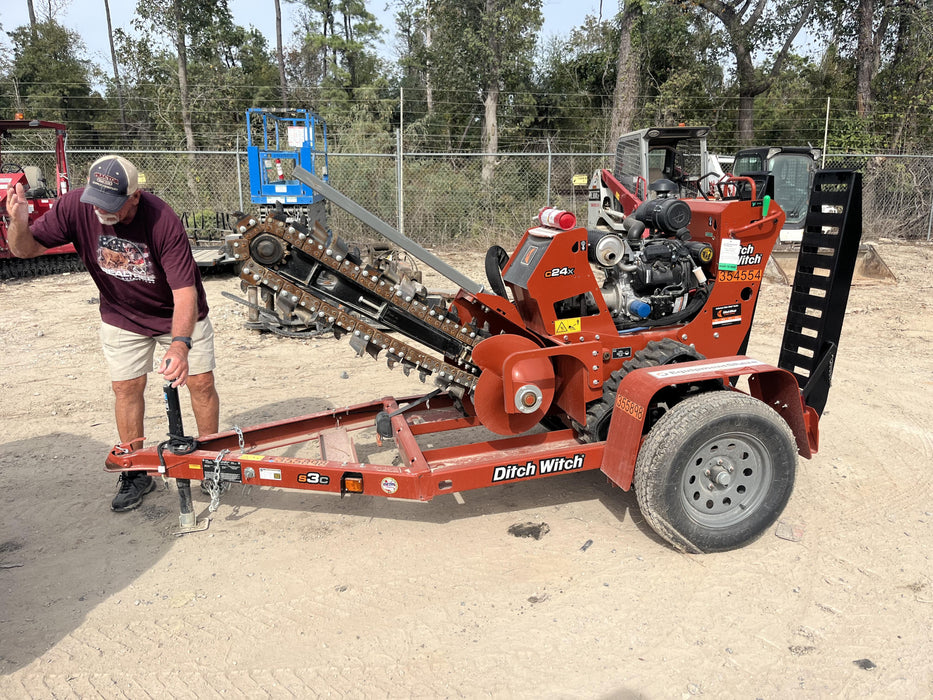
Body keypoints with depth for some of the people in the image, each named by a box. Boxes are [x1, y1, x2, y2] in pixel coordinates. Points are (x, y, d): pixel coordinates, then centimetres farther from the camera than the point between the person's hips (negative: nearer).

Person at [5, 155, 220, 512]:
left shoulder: (164, 223, -34)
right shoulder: (76, 206, -23)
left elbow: (185, 291, -38)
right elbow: (27, 248, -12)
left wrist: (180, 344, -52)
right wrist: (19, 224, -36)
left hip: (179, 313, -2)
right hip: (121, 315, 3)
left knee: (200, 381, -1)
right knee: (126, 387, 3)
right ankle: (135, 473, 18)